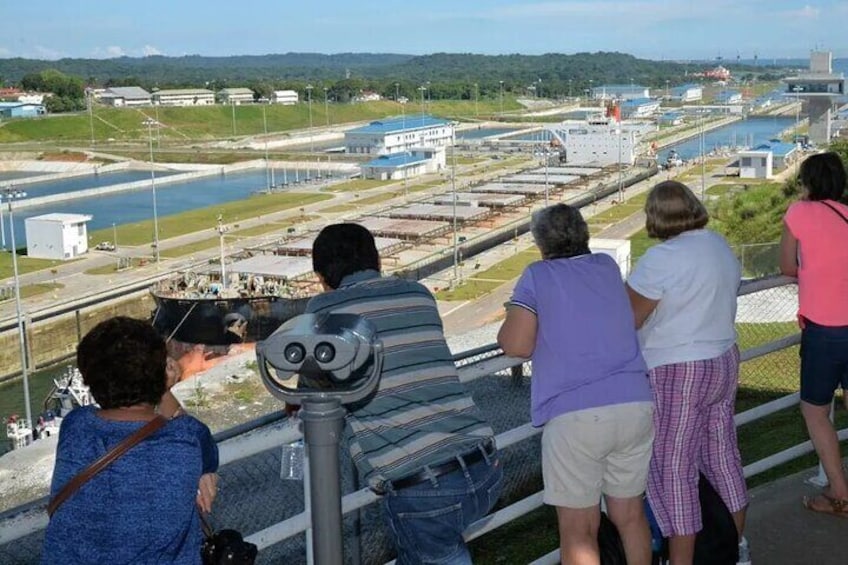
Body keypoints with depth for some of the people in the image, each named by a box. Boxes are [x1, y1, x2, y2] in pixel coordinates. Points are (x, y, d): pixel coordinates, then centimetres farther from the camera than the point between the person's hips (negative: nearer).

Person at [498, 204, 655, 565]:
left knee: (578, 531, 5)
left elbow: (517, 345, -9)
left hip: (574, 416, -5)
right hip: (635, 404, 5)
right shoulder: (608, 267, 16)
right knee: (630, 515, 20)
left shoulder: (537, 276, 2)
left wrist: (505, 327, 11)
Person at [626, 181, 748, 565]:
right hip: (724, 363, 9)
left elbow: (629, 320, -17)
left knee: (672, 471, 0)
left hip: (677, 374, -9)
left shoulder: (662, 258, -20)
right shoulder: (721, 246, 5)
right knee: (722, 453, 19)